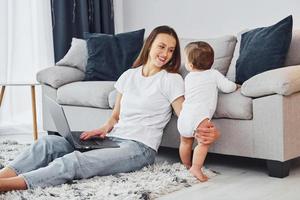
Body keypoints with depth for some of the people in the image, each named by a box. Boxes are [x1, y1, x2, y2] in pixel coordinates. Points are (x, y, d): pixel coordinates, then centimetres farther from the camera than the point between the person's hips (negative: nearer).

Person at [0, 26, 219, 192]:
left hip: (139, 148, -6)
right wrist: (105, 128, -4)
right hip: (114, 139, 7)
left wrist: (207, 132, -31)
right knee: (49, 142, -15)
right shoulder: (129, 75, 15)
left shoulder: (172, 80, -1)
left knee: (74, 161, -32)